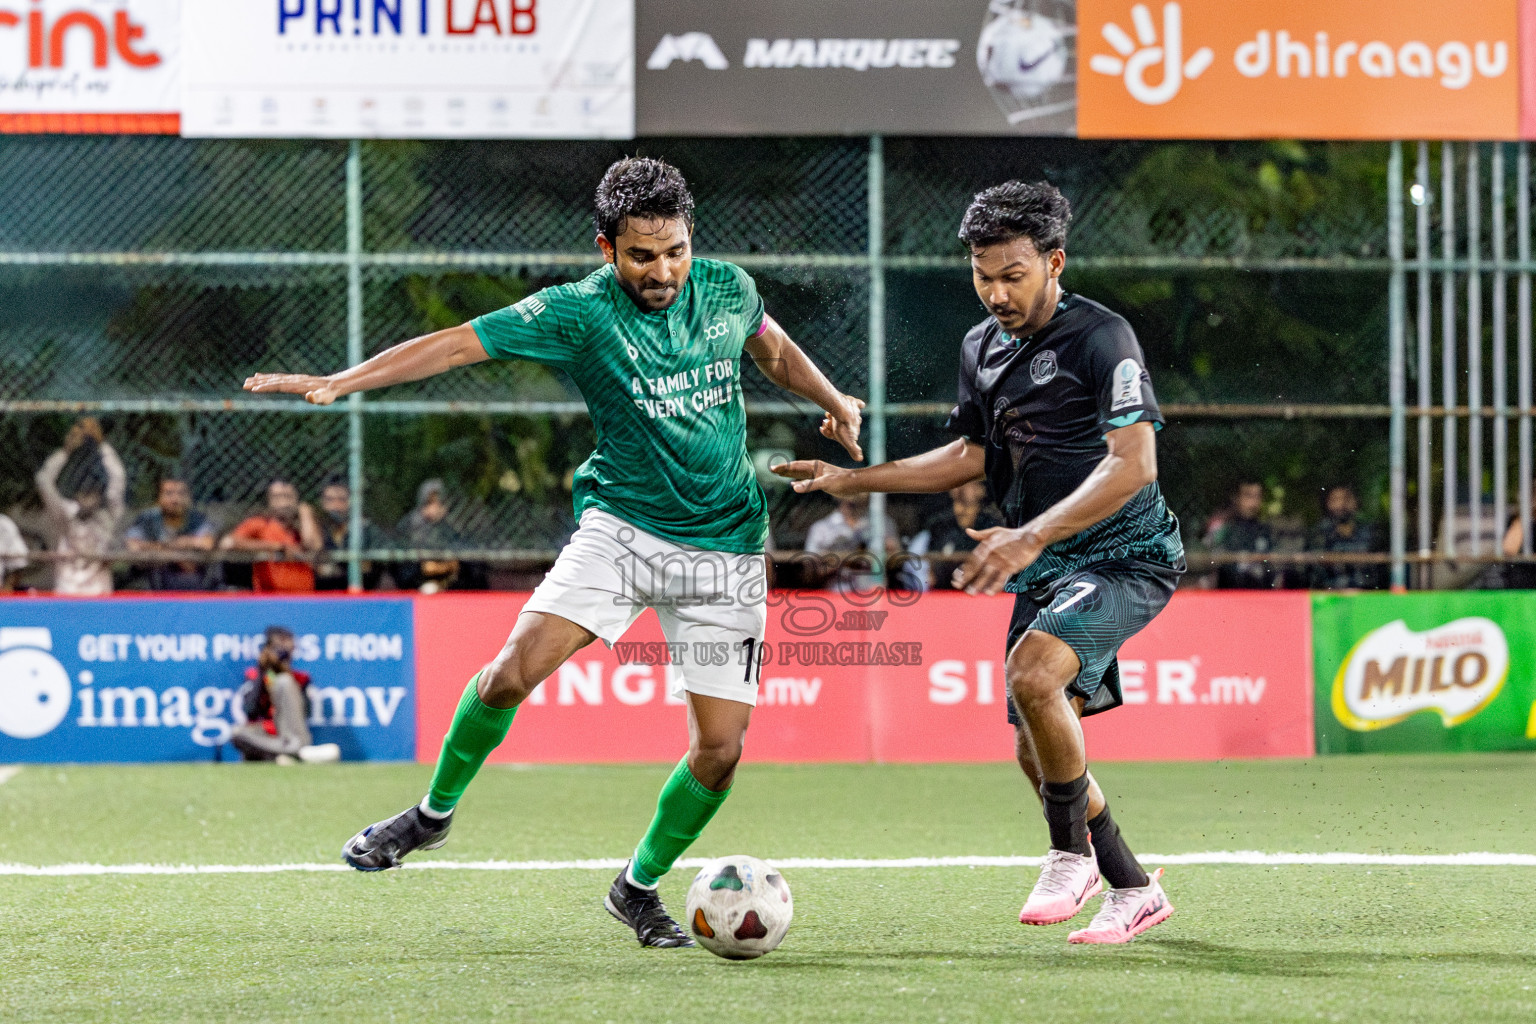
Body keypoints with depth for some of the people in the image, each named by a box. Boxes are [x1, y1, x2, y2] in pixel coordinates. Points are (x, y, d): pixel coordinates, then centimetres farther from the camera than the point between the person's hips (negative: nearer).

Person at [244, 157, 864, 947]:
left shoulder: (727, 289, 1)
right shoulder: (580, 311, -11)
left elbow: (773, 348, 25)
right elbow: (455, 344, -17)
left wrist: (832, 401, 11)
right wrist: (338, 382, -26)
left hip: (726, 547, 3)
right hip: (622, 523, -3)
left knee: (720, 748, -4)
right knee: (517, 669, -21)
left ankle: (640, 885, 21)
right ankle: (434, 812, 4)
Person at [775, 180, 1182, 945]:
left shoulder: (1101, 338, -15)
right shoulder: (981, 349, 9)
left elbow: (1133, 464, -23)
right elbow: (972, 455, 23)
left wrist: (1032, 537, -30)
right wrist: (852, 479, 17)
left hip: (1123, 556, -8)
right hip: (1044, 567, 8)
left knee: (1032, 673, -30)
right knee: (1038, 750, 6)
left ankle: (1072, 855, -13)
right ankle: (1133, 891, 23)